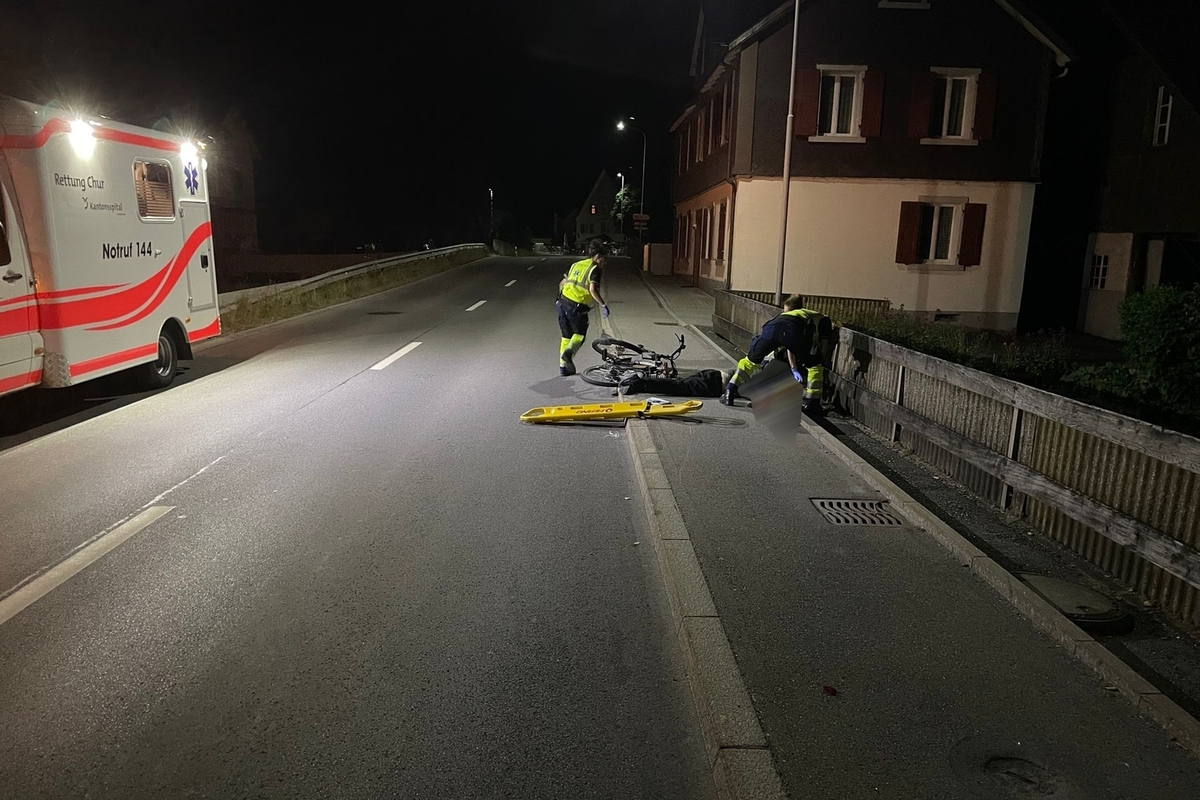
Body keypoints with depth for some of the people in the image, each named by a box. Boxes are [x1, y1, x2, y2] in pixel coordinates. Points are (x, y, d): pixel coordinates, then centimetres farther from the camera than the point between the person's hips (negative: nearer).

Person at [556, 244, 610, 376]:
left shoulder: (576, 265, 19)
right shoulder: (594, 269, -2)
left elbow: (562, 283, 22)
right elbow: (592, 289, -17)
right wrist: (603, 305, -13)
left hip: (563, 302, 6)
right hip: (577, 306, -6)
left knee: (566, 336, 15)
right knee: (579, 334, 8)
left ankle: (563, 366, 15)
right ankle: (569, 352, -20)